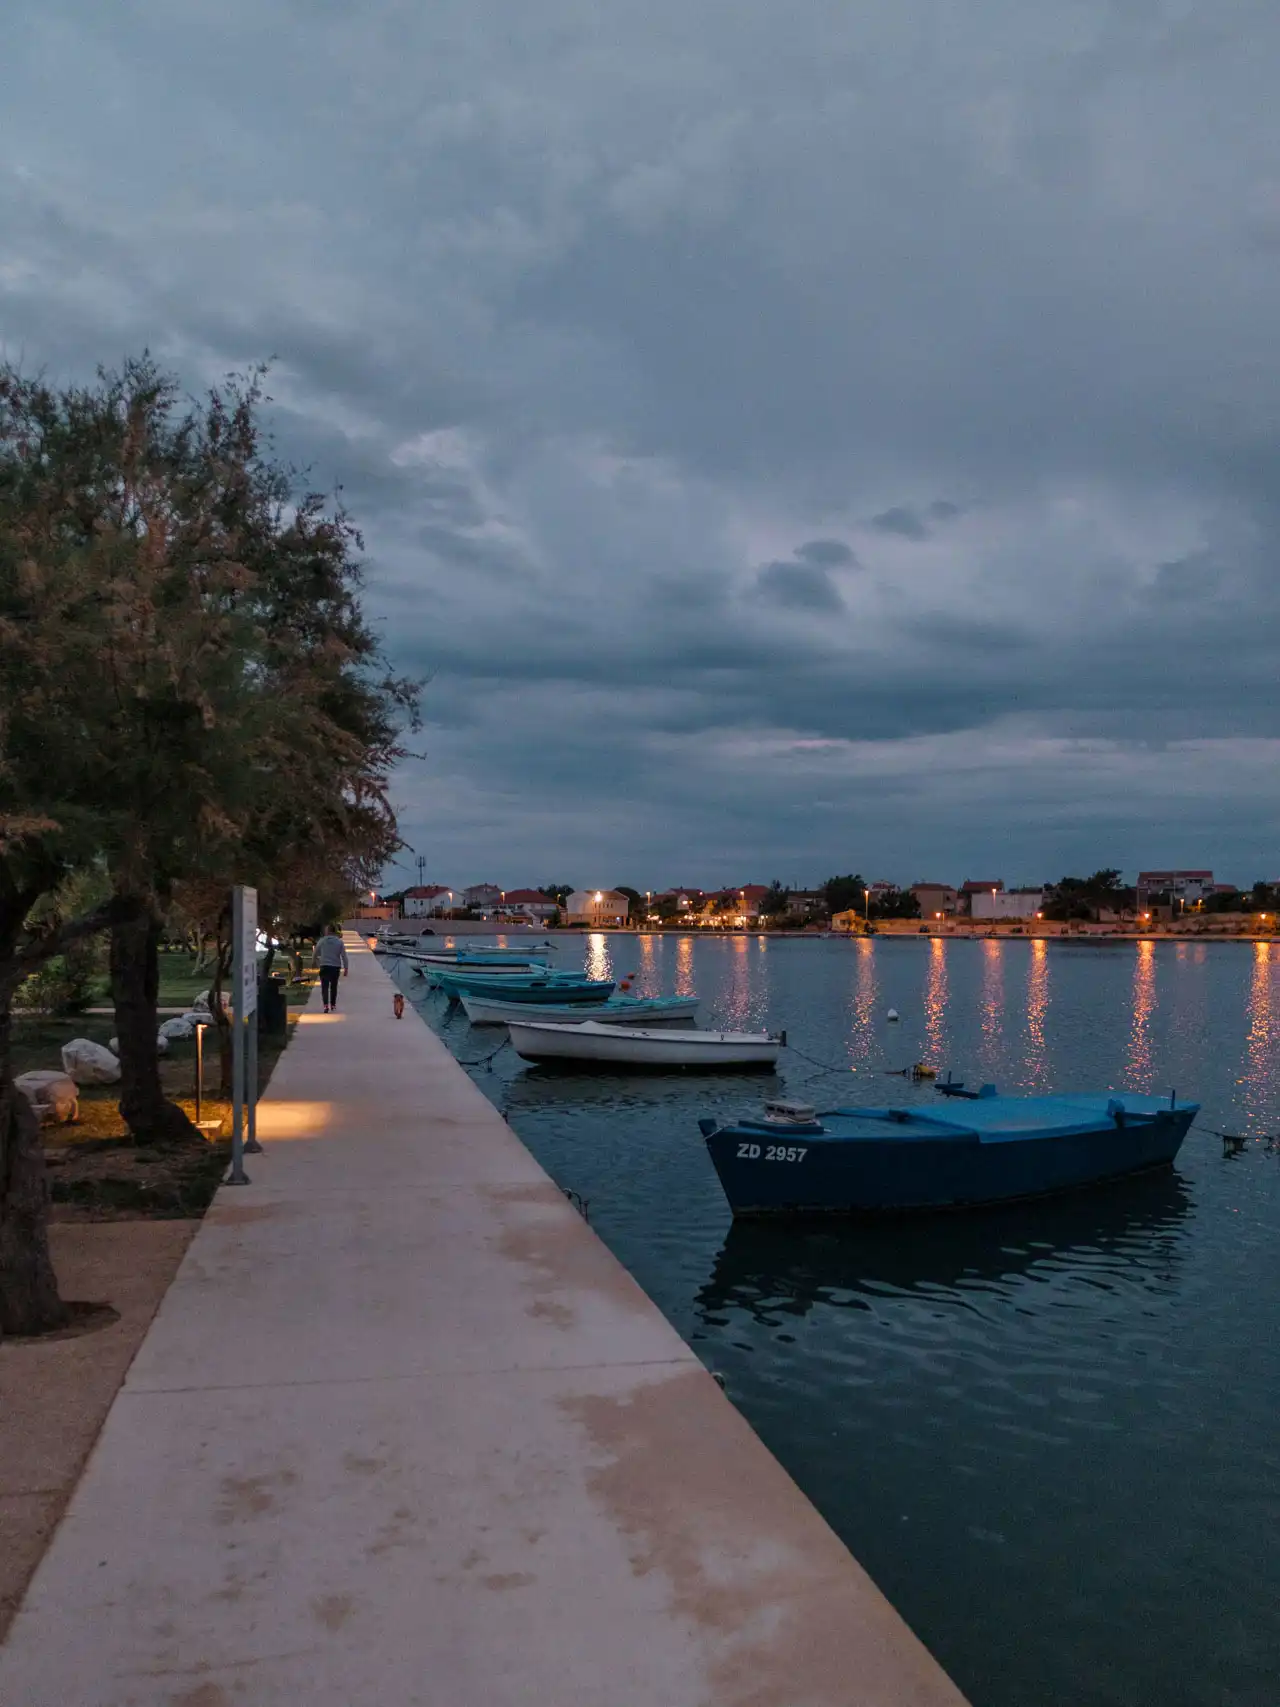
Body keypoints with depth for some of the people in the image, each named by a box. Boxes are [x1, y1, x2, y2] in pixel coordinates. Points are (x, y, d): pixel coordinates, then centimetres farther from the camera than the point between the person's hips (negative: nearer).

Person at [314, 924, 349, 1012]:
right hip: (336, 967, 2)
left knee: (325, 987, -4)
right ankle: (333, 1005, 28)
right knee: (333, 986, 17)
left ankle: (326, 1005, -22)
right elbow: (344, 956, -2)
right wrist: (345, 968, 3)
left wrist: (318, 963, 24)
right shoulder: (339, 941, 1)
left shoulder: (322, 941, -1)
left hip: (324, 966, -2)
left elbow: (316, 954, 7)